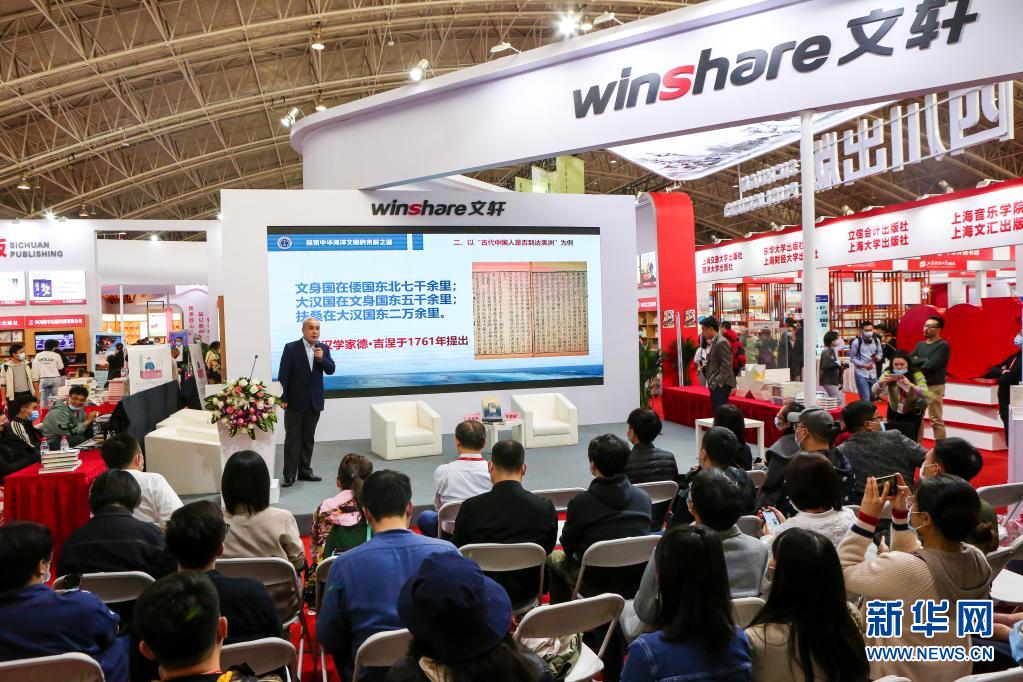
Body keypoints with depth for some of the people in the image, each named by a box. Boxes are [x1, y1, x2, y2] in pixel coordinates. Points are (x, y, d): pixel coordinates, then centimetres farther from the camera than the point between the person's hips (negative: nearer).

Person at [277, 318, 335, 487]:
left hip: (314, 401, 4)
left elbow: (331, 370, 1)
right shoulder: (291, 348, -7)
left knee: (308, 438, 12)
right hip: (295, 401, -4)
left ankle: (305, 471, 21)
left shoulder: (323, 348, 5)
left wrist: (321, 358, -18)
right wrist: (283, 398, -12)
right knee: (292, 438, 0)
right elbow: (283, 375, -8)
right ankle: (289, 475, 4)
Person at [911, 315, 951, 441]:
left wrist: (917, 361, -5)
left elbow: (931, 365, -19)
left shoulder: (943, 346, -9)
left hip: (934, 387, -7)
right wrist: (923, 361, -12)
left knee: (936, 421, -4)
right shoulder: (920, 345, 13)